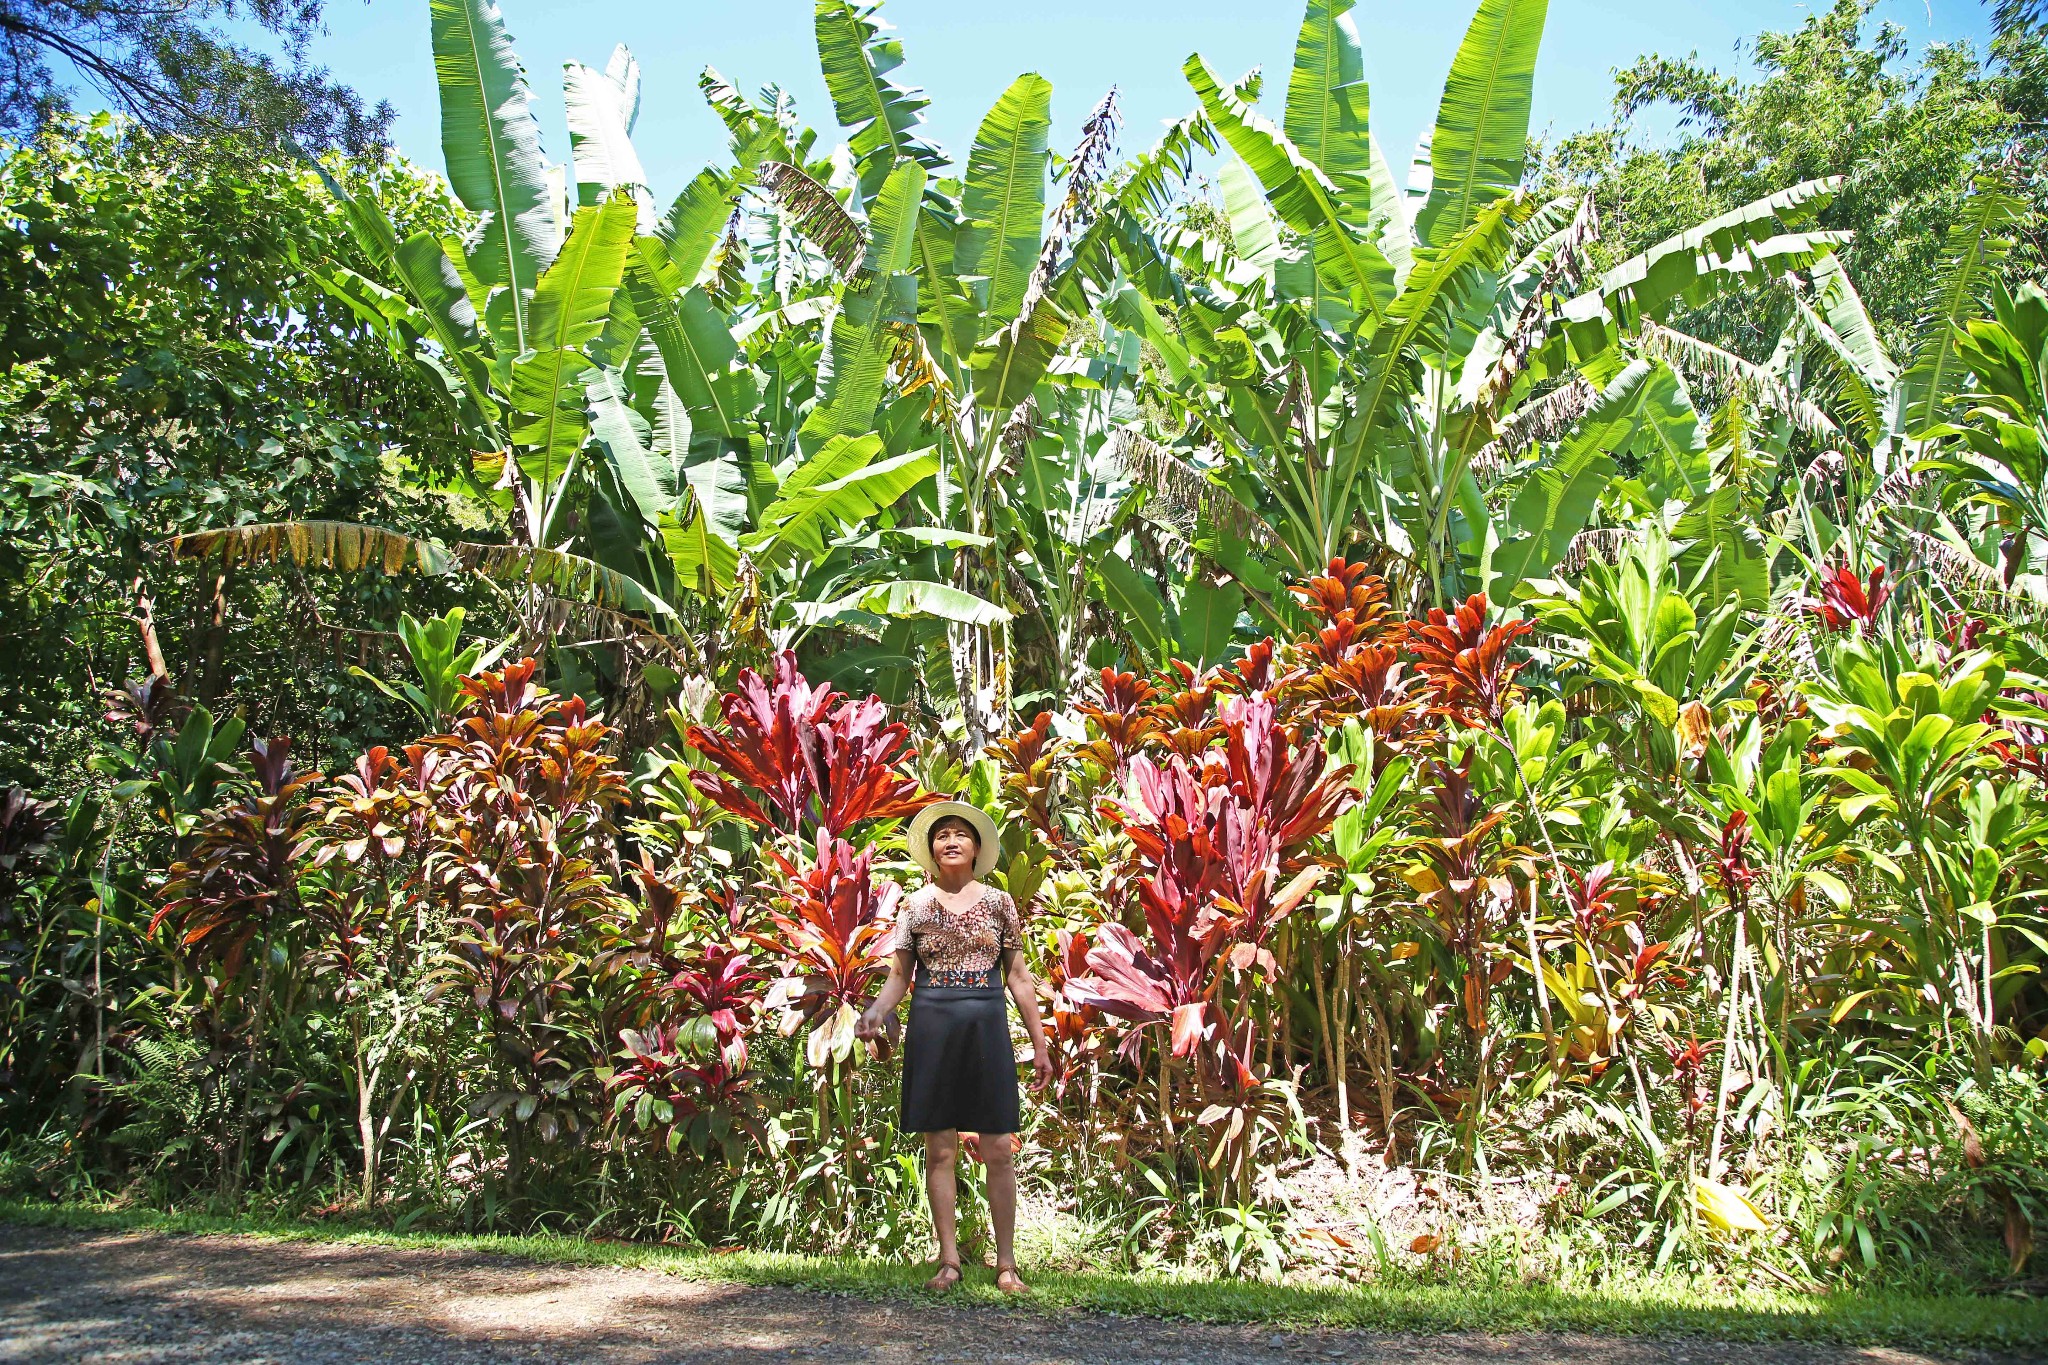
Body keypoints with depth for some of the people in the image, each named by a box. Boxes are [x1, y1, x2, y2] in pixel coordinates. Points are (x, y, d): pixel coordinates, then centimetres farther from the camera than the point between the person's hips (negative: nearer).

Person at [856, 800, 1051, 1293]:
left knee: (999, 1148, -1)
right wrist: (874, 1013, -15)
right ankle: (949, 1260, 12)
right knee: (940, 1148, 3)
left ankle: (1006, 1263, 7)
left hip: (987, 1027, 0)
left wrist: (1040, 1045, 8)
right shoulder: (916, 905, 7)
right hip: (932, 1027, 0)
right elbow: (899, 976, 6)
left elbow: (1018, 978, 10)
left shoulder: (998, 902, 8)